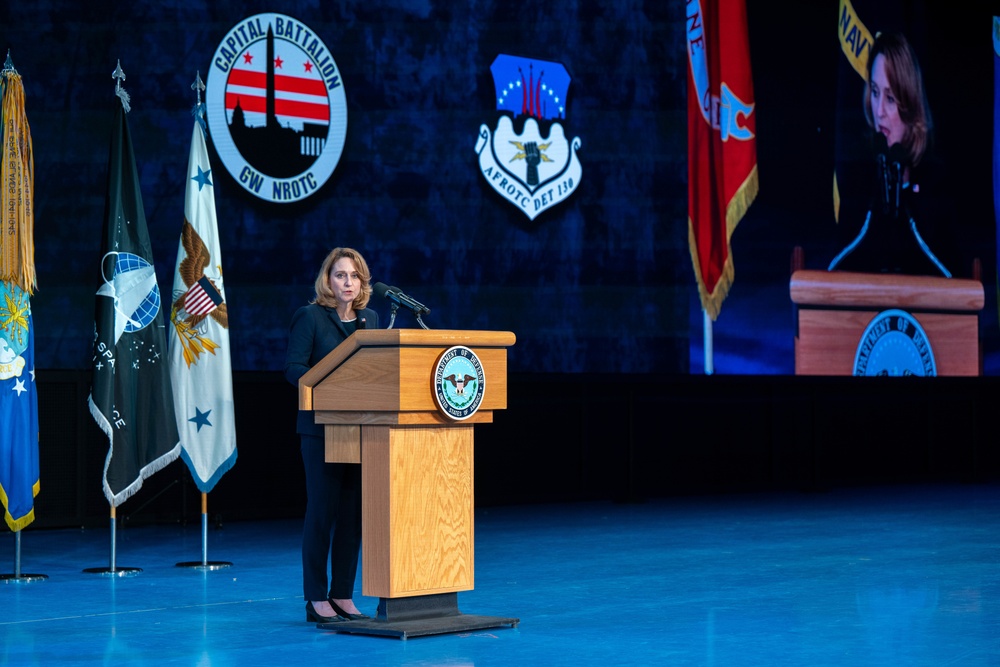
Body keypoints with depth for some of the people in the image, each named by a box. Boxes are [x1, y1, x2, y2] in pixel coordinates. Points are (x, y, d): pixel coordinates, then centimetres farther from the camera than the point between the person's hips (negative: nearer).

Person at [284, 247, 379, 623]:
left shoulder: (370, 319, 14)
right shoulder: (310, 317, -4)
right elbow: (293, 369, -11)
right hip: (321, 427, -6)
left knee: (353, 512, 6)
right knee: (322, 510, -4)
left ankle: (343, 596, 13)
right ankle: (316, 600, 1)